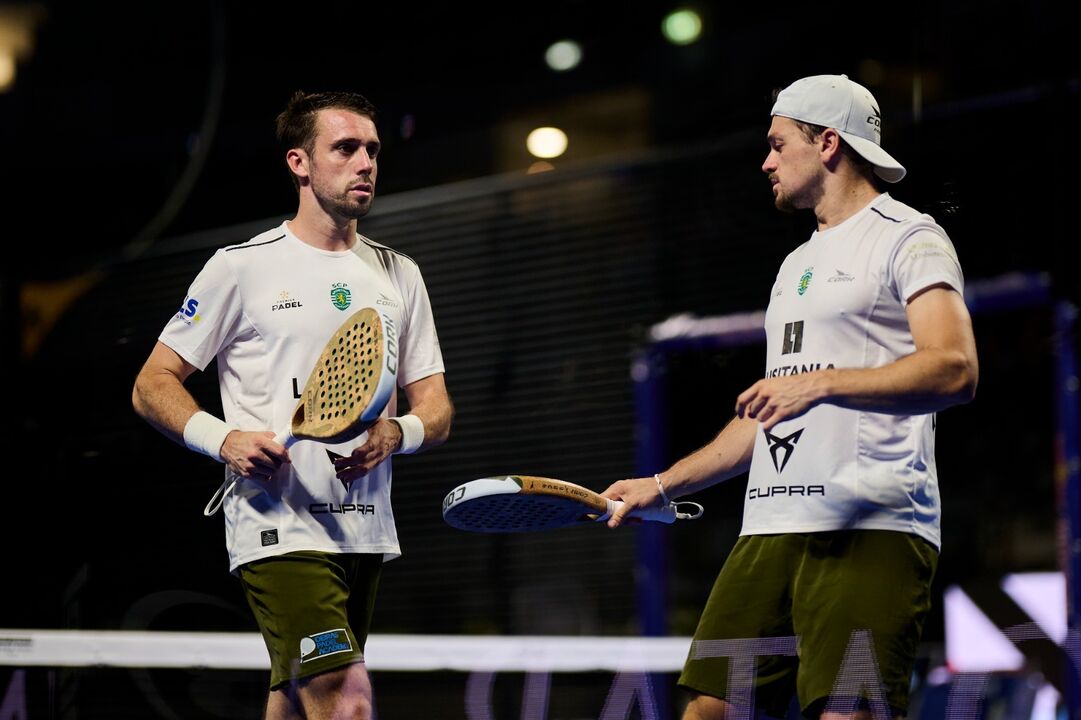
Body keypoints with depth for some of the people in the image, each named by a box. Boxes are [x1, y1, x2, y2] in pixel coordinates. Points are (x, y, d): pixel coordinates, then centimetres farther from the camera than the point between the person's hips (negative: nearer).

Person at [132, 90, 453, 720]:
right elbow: (154, 385, 2)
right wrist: (223, 440, -17)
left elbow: (437, 409, 14)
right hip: (279, 527, -6)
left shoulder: (399, 274, 15)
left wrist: (396, 434, -9)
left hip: (366, 532, 6)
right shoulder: (243, 267, 0)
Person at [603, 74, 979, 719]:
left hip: (871, 531, -8)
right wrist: (661, 486, 27)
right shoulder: (798, 265, 28)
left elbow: (955, 368, -15)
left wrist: (820, 382, -21)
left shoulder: (908, 237, 1)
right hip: (770, 531, 8)